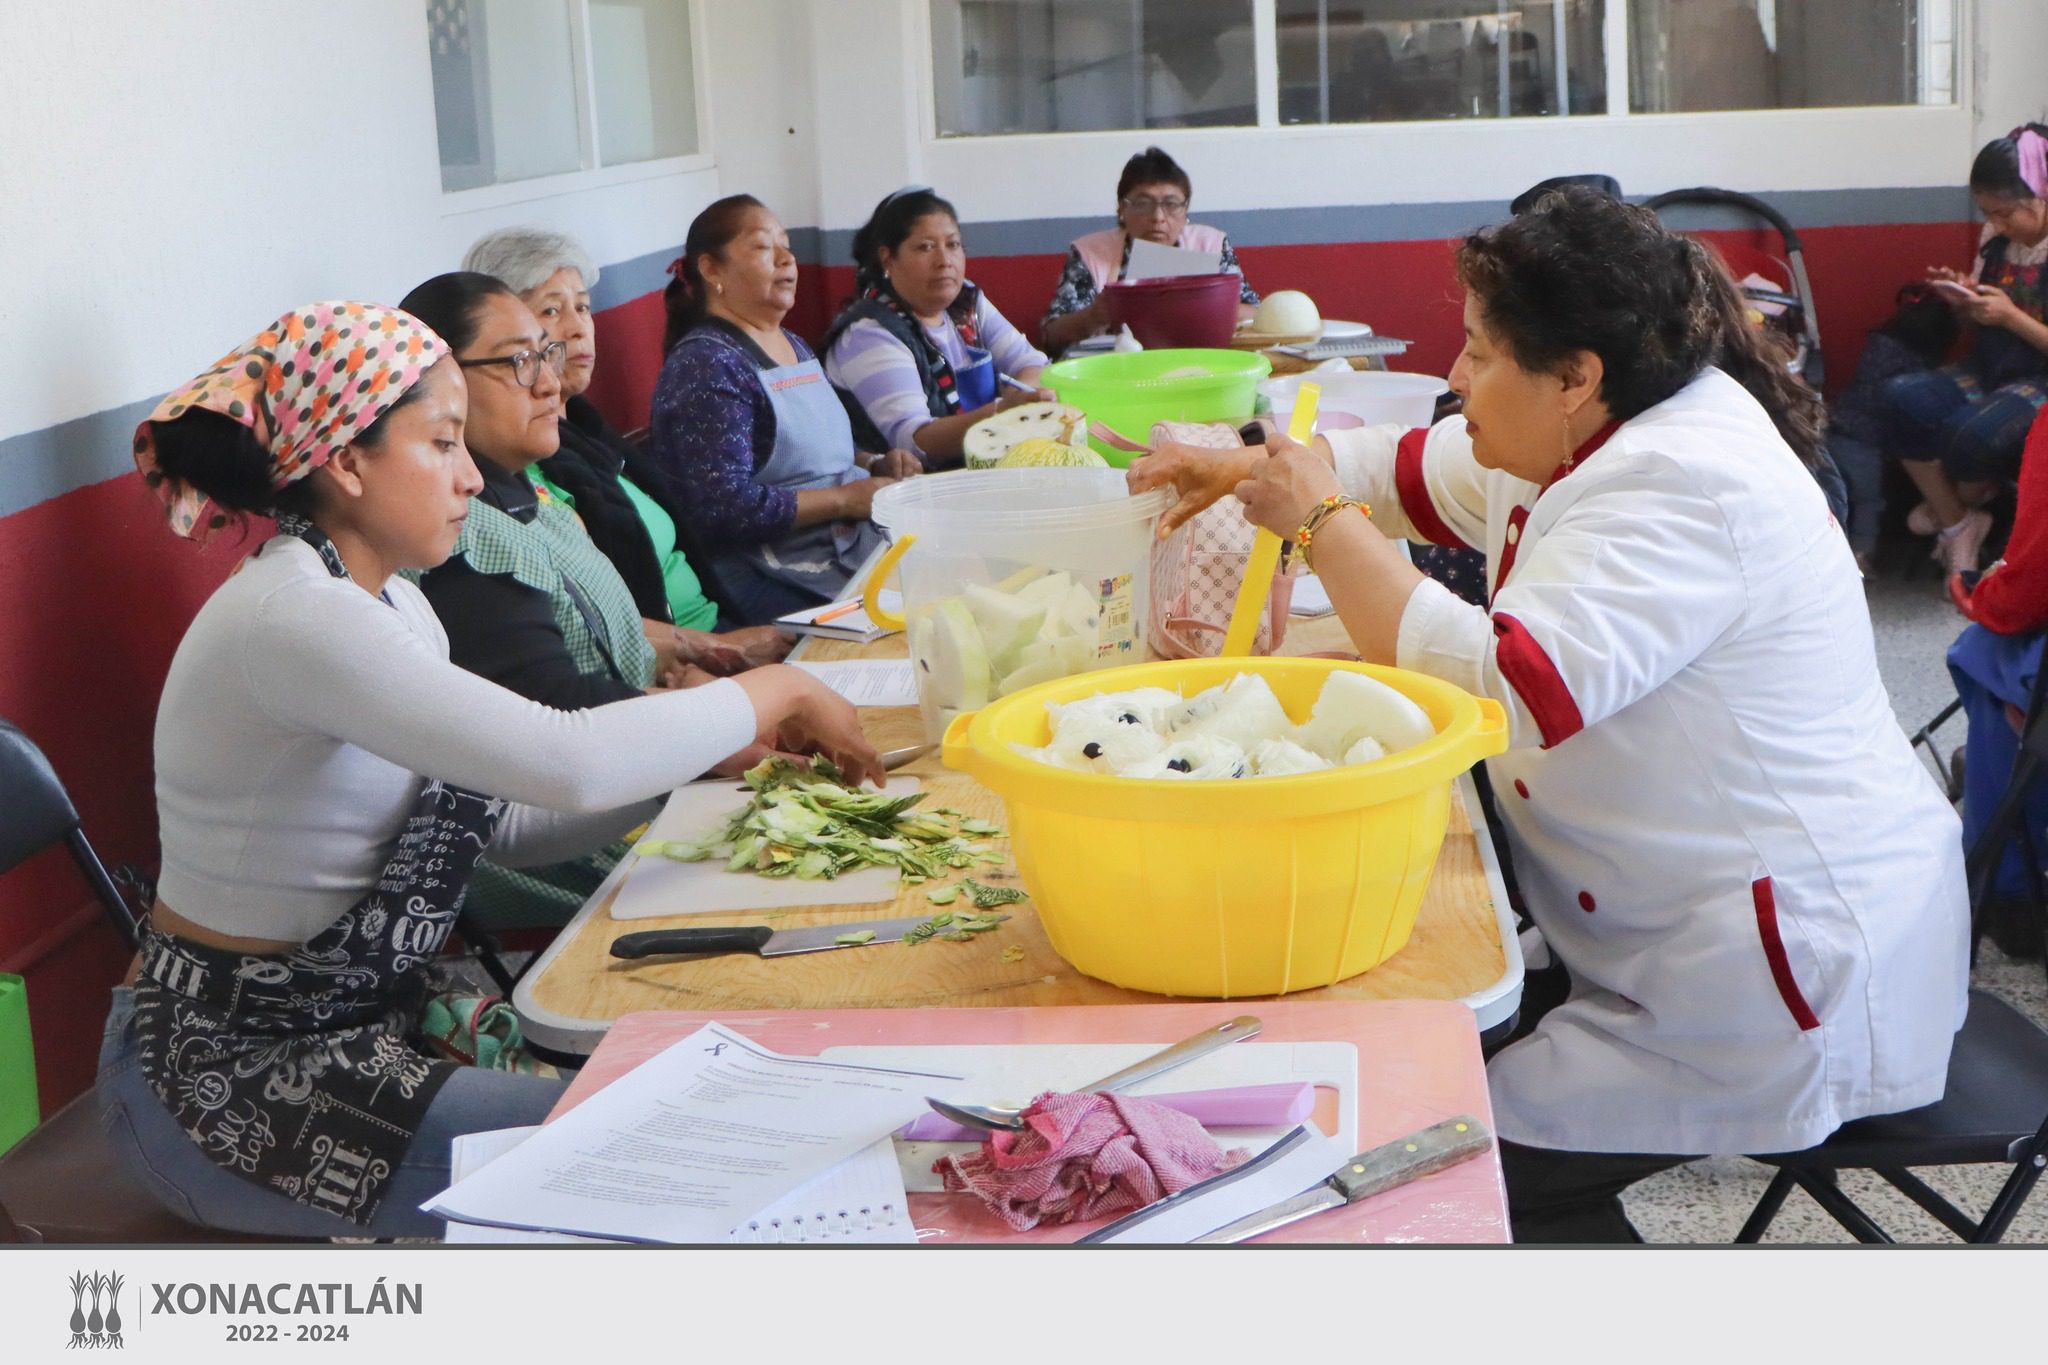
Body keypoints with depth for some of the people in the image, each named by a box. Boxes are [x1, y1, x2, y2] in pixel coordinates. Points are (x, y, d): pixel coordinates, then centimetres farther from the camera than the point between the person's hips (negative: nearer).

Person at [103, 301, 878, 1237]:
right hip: (223, 1084, -9)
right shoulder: (290, 618, -24)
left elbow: (510, 821, 10)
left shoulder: (389, 606, 8)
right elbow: (566, 764, -33)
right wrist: (770, 693, -19)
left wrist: (707, 754, -3)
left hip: (354, 1026, 9)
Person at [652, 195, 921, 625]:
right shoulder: (706, 365, -11)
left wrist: (875, 464, 11)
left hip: (861, 537, 9)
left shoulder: (795, 348, 19)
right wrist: (846, 499, -16)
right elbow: (723, 506, -21)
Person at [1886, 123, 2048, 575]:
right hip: (1990, 369, 6)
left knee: (1972, 433, -34)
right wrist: (1963, 301, -3)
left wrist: (2011, 316, -22)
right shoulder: (1996, 238, 5)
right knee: (1902, 398, -23)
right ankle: (1957, 523, -7)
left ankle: (1960, 506, 6)